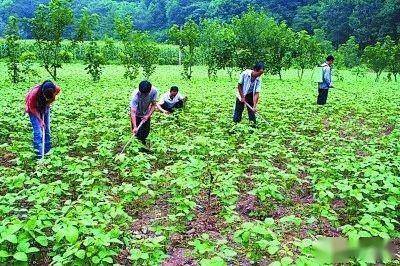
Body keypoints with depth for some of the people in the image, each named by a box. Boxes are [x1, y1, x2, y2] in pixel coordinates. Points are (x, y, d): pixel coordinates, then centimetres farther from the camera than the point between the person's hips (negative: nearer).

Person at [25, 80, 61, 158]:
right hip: (34, 109, -4)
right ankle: (40, 155, -9)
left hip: (45, 107, 4)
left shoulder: (57, 89, -31)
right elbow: (32, 108, -22)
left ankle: (47, 151, 20)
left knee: (46, 129, 7)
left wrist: (48, 103, -12)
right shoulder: (34, 93, -39)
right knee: (38, 131, -11)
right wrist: (40, 120, -26)